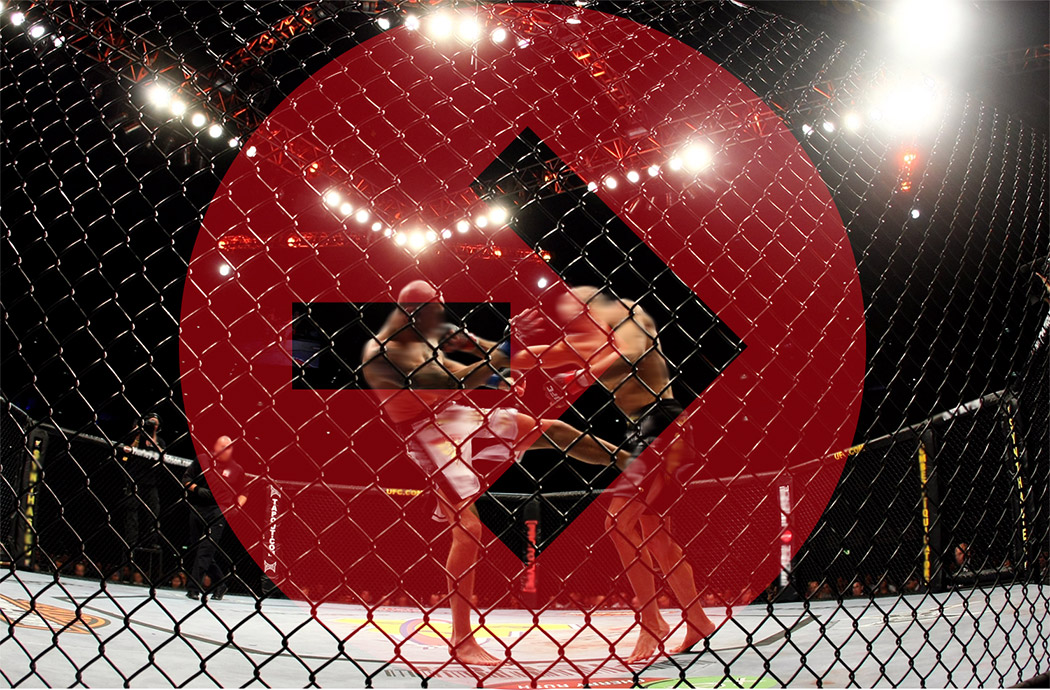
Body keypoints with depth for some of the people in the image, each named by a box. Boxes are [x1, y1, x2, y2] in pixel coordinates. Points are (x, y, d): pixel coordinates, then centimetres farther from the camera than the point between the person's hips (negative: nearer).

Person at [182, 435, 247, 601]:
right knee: (197, 548, 8)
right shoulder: (202, 460, 9)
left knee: (206, 549, -14)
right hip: (197, 509, 3)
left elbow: (243, 493, 13)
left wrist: (239, 504, -7)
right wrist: (196, 489, -7)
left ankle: (193, 587, -15)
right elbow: (186, 478, 10)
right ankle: (219, 583, 23)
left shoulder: (236, 470, 9)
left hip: (219, 511, -3)